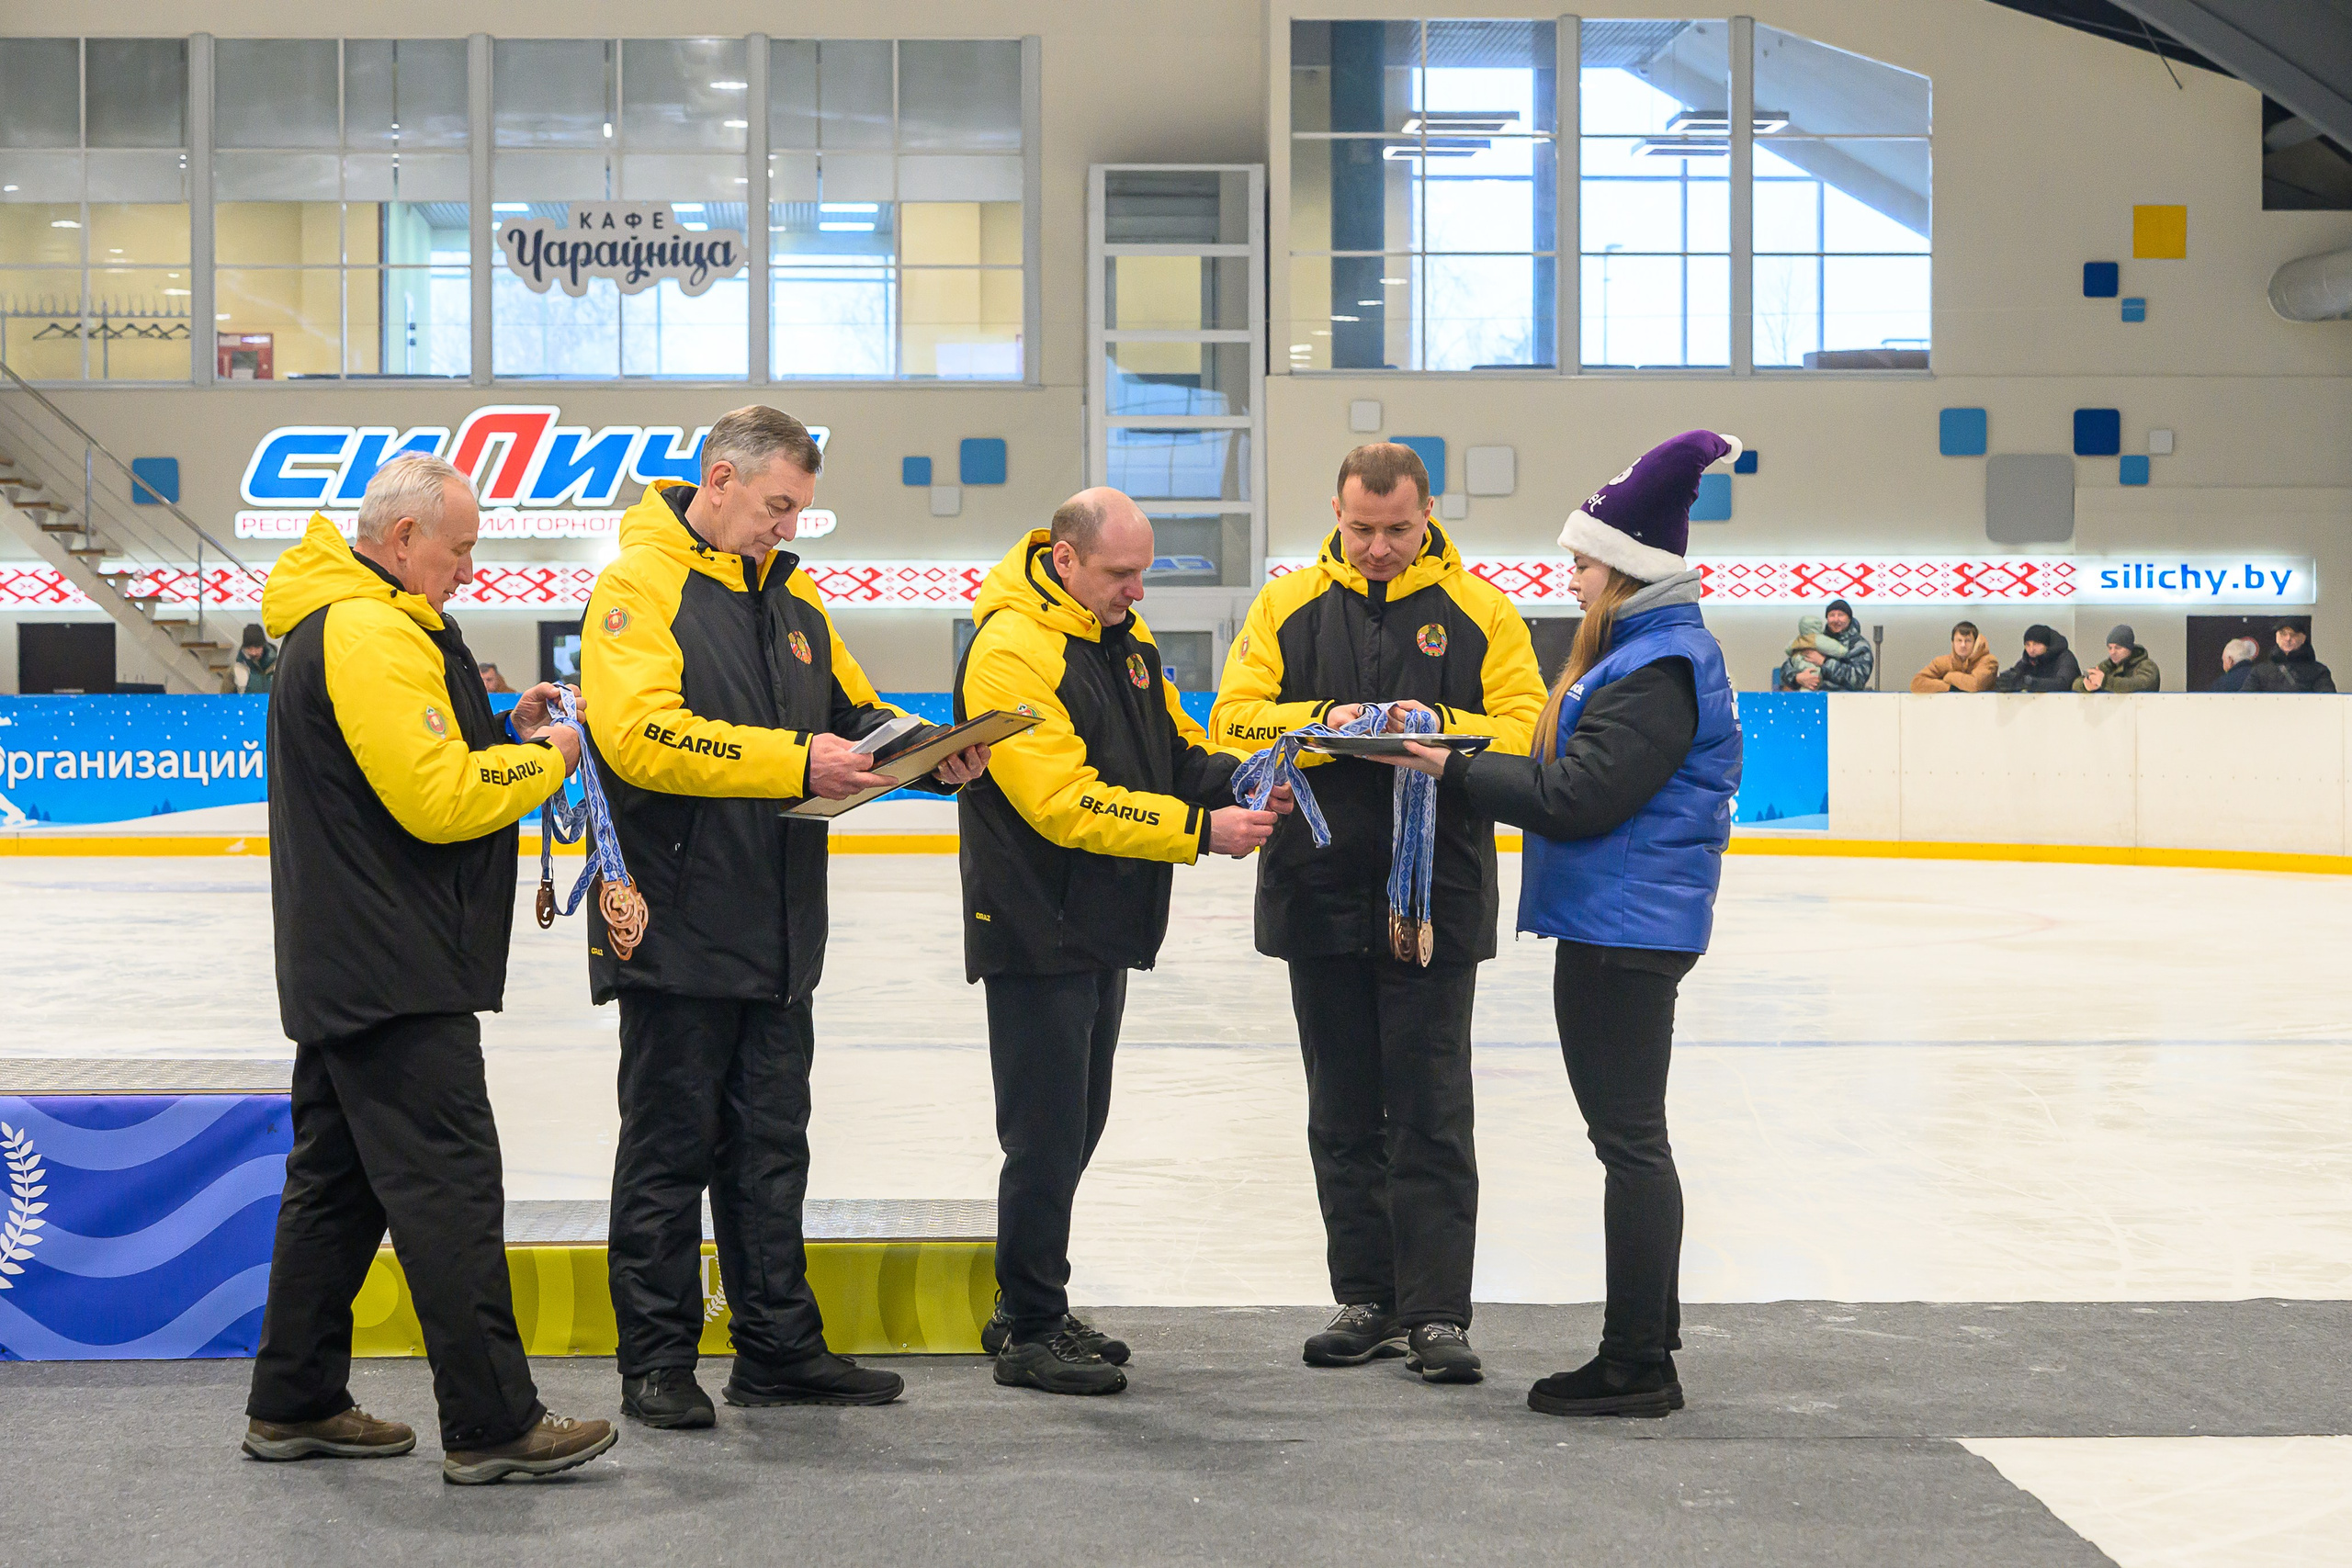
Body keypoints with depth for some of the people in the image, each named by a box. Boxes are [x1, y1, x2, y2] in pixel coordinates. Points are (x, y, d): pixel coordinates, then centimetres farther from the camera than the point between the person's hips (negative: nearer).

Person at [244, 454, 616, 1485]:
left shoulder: (331, 623, 17)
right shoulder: (372, 635, -18)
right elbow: (437, 798, -22)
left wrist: (503, 735, 10)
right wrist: (544, 759, -8)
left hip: (342, 966, 11)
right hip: (395, 970, -11)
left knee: (338, 1179, 16)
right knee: (448, 1188, -7)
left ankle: (295, 1403, 23)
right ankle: (491, 1425, -4)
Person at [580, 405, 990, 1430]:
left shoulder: (791, 594, 14)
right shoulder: (640, 585, -10)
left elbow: (852, 710, 19)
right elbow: (640, 737, -23)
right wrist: (794, 762, -28)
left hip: (776, 929, 7)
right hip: (677, 931, -7)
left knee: (770, 1144, 14)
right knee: (670, 1150, 3)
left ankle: (780, 1349, 23)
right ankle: (656, 1362, 13)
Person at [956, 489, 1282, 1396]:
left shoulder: (1123, 635, 10)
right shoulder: (1011, 651, -19)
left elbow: (1172, 744, 17)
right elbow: (1066, 803, -25)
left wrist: (1232, 780, -5)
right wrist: (1201, 831, -27)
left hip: (1104, 926, 9)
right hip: (1037, 935, -9)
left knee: (1075, 1127, 16)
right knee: (1045, 1136, -3)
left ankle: (1034, 1310, 28)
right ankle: (1028, 1334, 9)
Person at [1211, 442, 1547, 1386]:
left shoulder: (1479, 611, 3)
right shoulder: (1287, 606, 7)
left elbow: (1525, 733, -3)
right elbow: (1234, 722, 0)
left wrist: (1441, 728, -21)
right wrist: (1321, 721, -17)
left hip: (1436, 897, -2)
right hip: (1319, 894, 3)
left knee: (1431, 1112, -2)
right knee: (1343, 1113, 10)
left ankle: (1436, 1314, 2)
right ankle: (1366, 1300, 20)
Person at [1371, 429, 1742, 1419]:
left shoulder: (1659, 669, -18)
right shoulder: (1649, 651, 15)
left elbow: (1574, 798, -22)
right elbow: (1573, 777, 15)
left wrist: (1455, 770, -14)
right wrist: (1465, 763, 4)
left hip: (1625, 929, -11)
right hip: (1624, 923, 11)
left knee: (1628, 1136, -5)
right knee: (1631, 1135, 16)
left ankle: (1637, 1367, 1)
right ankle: (1647, 1343, 25)